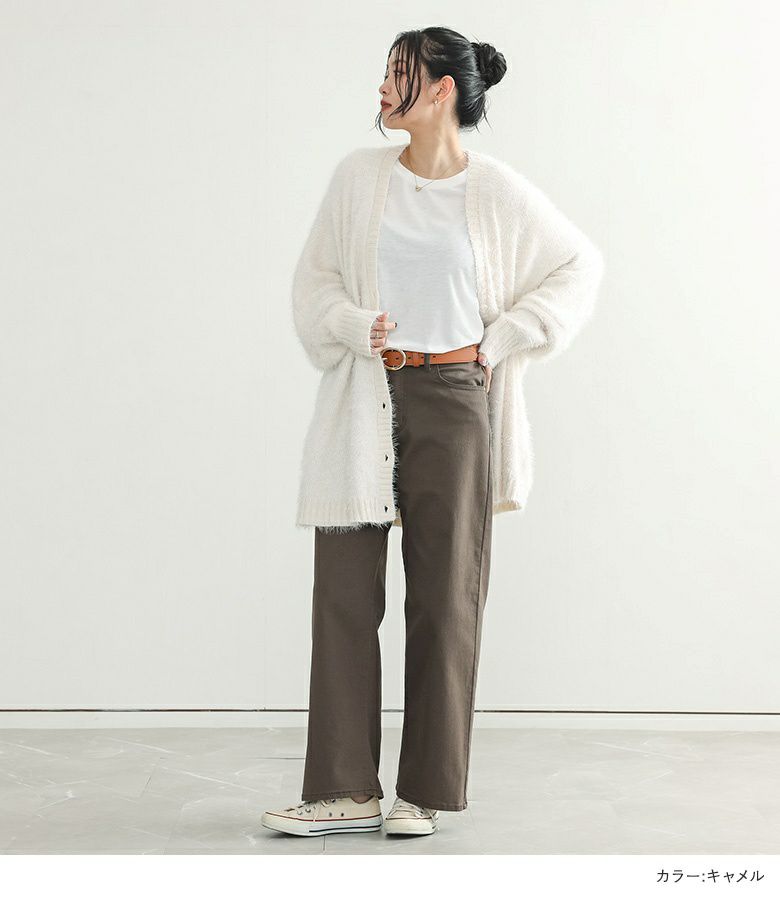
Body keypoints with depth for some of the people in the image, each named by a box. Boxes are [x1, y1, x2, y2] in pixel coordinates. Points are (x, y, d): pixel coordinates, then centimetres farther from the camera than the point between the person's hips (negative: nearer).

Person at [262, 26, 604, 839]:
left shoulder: (497, 192, 0)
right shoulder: (359, 177, 5)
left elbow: (579, 266, 9)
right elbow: (314, 281, 9)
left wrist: (503, 342, 1)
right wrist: (356, 327, -10)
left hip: (452, 403, -2)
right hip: (363, 405, 2)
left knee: (444, 594, 3)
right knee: (344, 594, 1)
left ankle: (426, 790, 15)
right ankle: (345, 791, 9)